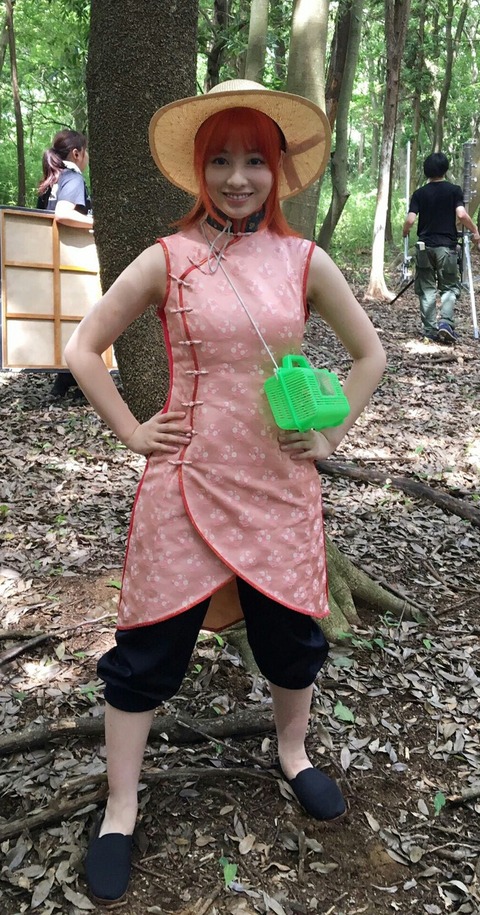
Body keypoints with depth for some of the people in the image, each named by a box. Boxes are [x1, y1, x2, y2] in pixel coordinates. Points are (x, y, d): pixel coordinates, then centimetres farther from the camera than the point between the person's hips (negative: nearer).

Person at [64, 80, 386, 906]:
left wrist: (331, 435, 3)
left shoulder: (303, 261, 2)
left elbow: (370, 353, 12)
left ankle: (292, 752, 46)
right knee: (149, 646, 5)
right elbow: (83, 349, 3)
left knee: (291, 628, 15)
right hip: (187, 480, -2)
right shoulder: (167, 259, -3)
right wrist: (130, 432, -3)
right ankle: (119, 813, 27)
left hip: (281, 482, 2)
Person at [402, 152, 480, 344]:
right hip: (447, 246, -1)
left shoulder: (419, 193, 2)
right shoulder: (454, 190, -1)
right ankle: (446, 323, -14)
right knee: (449, 287, 7)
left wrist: (405, 232, 15)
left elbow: (410, 220, -7)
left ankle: (429, 331, 5)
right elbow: (461, 214, -13)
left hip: (425, 246, 1)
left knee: (427, 289, 7)